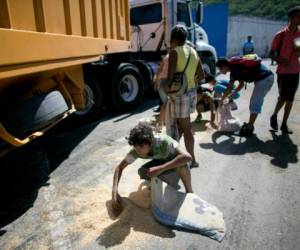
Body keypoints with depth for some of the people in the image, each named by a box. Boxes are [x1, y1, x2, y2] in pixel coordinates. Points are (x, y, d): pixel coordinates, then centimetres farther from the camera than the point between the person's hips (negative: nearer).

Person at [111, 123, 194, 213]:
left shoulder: (163, 141, -40)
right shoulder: (137, 150, -26)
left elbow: (187, 157, -52)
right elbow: (119, 167, -16)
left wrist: (160, 168, -53)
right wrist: (115, 192, -30)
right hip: (162, 160, 4)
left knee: (182, 165, -38)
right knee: (142, 172, -21)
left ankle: (189, 191, -10)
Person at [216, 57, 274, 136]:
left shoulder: (234, 68, -12)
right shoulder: (236, 66, 16)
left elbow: (229, 88, -14)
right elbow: (242, 84, 24)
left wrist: (222, 99, -1)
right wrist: (233, 94, 19)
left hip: (264, 78, -10)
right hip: (267, 76, 10)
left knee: (255, 104, -3)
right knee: (254, 103, 16)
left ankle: (249, 128, 5)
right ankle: (250, 125, 25)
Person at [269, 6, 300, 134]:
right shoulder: (281, 35, -8)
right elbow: (271, 54, -5)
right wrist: (280, 61, -23)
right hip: (283, 72, -5)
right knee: (283, 98, -6)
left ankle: (284, 124, 16)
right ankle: (274, 116, 21)